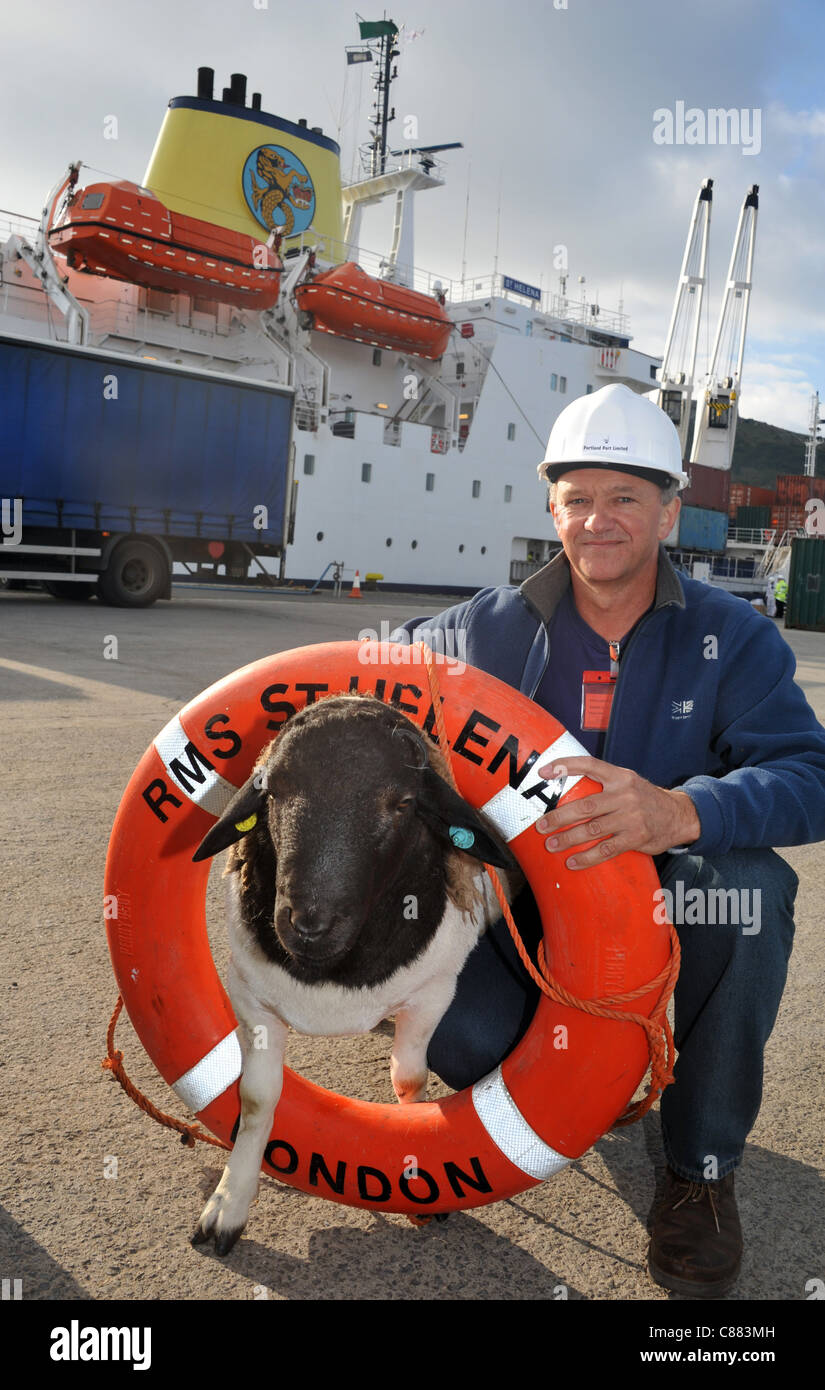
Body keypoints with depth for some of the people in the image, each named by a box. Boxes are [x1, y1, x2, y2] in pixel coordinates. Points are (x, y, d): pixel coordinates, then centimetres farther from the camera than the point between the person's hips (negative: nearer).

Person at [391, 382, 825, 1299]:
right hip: (526, 906, 1)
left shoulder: (732, 638, -8)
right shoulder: (495, 627, -5)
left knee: (749, 878, -32)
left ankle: (703, 1164, -8)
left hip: (668, 914, 0)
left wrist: (681, 811, -44)